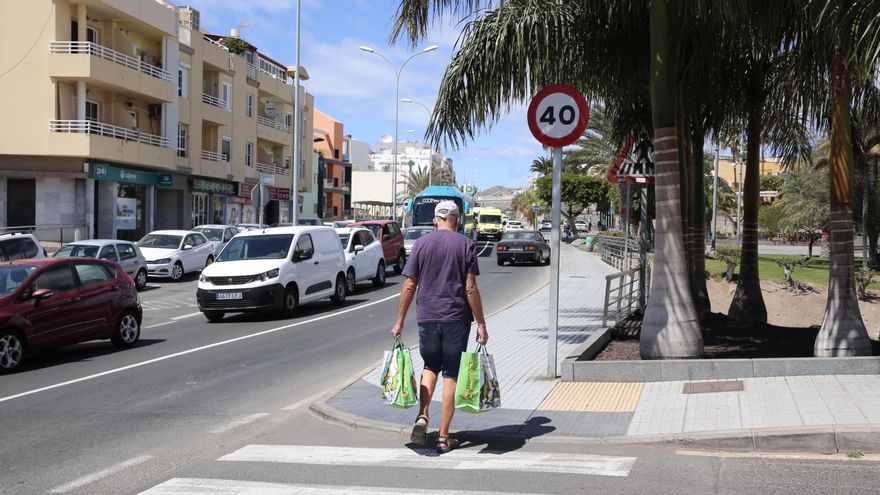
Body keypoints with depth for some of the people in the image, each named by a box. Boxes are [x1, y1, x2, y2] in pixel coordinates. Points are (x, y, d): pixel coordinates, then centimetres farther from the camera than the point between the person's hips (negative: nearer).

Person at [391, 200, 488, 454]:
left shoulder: (421, 243, 2)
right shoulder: (466, 245, -3)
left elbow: (409, 286, 0)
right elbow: (470, 288, -7)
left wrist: (399, 321, 7)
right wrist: (481, 324, -2)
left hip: (427, 317, 2)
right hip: (456, 318, -2)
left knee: (430, 367, 21)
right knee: (451, 375, 5)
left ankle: (422, 418, 1)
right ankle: (443, 437, 8)